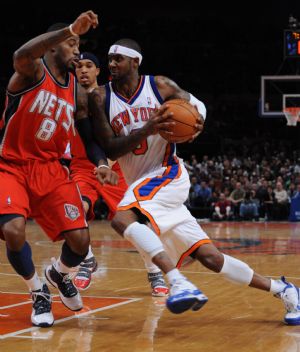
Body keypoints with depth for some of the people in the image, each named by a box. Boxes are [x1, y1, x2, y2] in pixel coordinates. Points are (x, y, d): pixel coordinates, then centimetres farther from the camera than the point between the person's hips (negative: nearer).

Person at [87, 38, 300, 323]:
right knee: (209, 257, 1)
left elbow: (196, 103, 11)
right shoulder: (100, 98, -1)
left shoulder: (160, 86, -4)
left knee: (121, 218, -33)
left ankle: (179, 283, -37)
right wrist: (147, 130, -22)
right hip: (139, 187, 4)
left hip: (168, 175, -4)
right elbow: (109, 150, -8)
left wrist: (198, 122, -13)